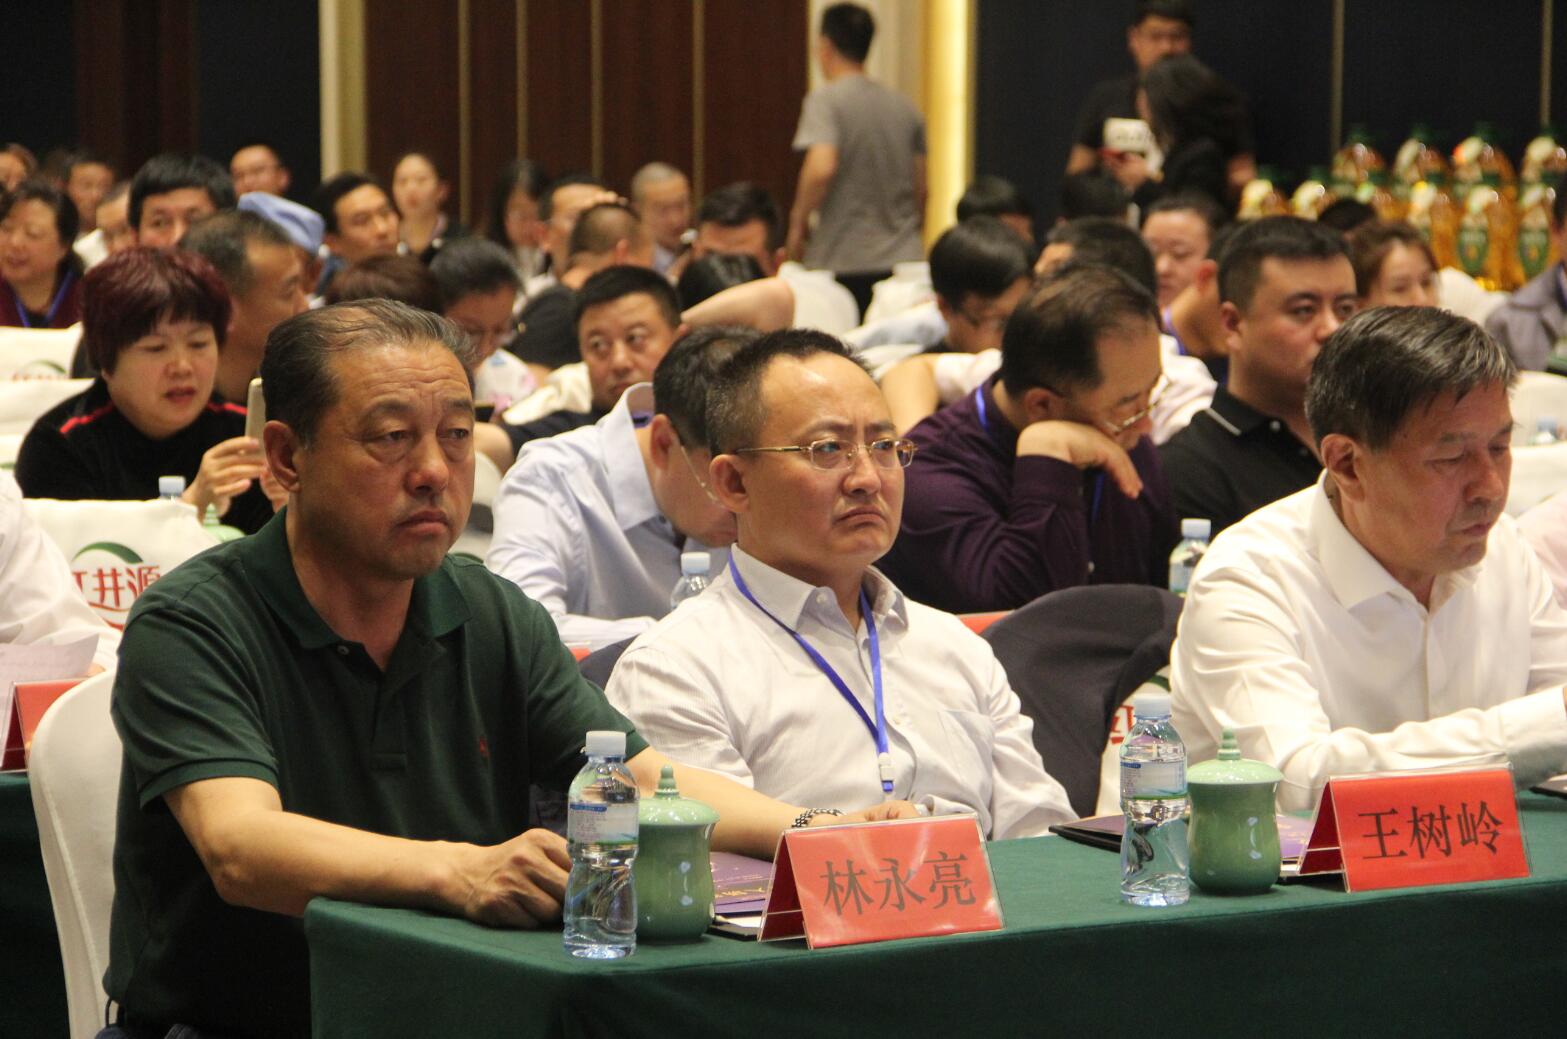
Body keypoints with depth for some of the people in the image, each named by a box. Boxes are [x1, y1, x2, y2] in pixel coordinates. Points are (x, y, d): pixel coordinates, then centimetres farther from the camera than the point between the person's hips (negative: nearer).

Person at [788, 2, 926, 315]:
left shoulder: (826, 100, -6)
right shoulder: (904, 107, 13)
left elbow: (821, 169, -20)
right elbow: (921, 189, 15)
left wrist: (798, 220, -6)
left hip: (843, 264, -6)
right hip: (902, 261, 6)